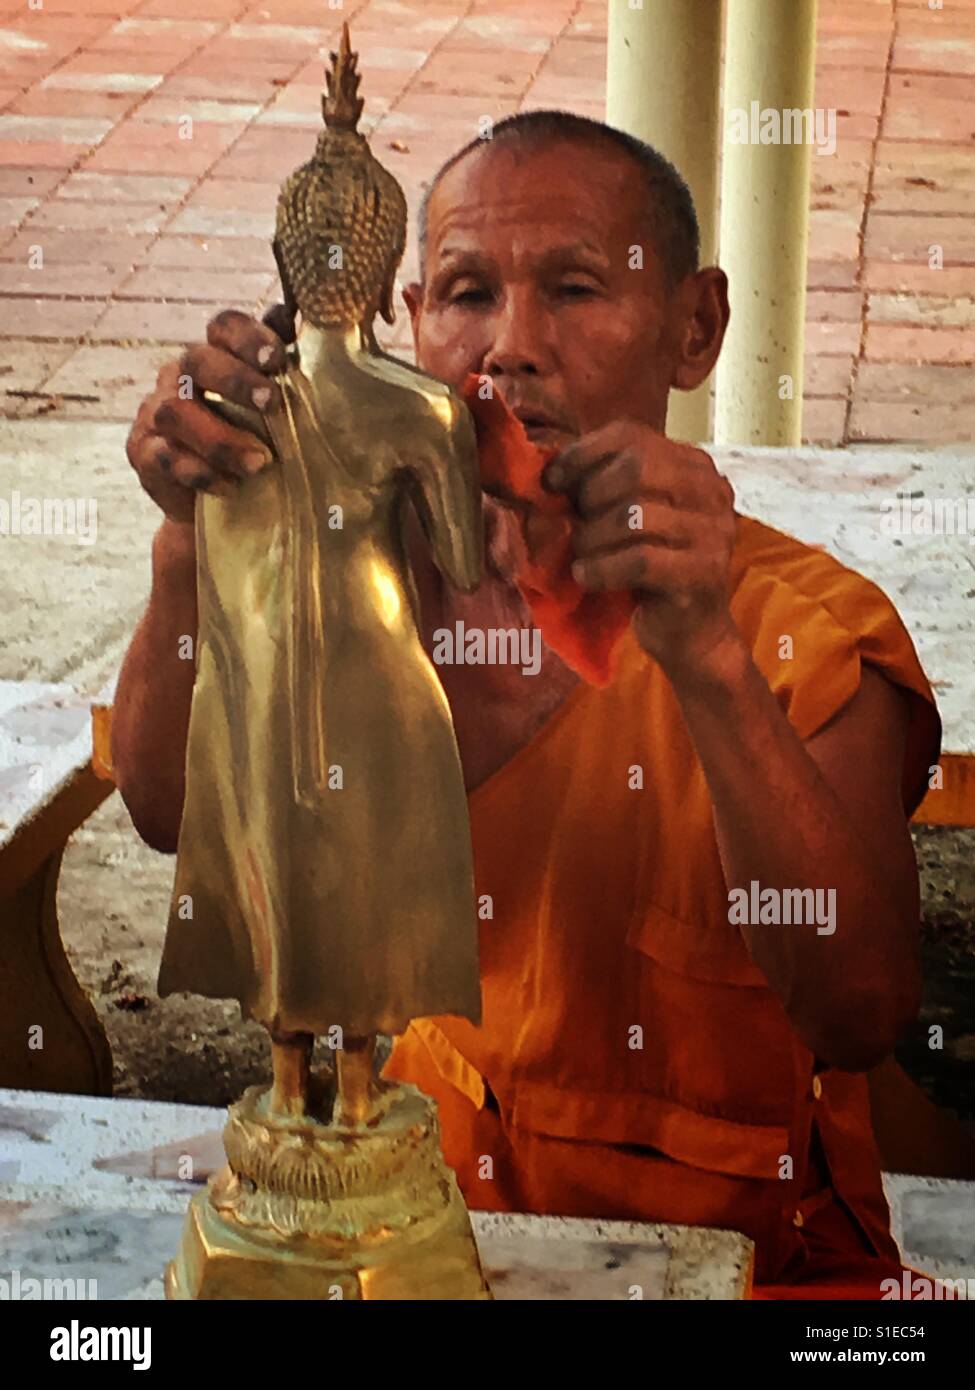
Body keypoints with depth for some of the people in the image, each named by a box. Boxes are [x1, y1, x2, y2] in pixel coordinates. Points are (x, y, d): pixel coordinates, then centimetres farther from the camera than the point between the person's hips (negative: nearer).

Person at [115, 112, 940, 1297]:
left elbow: (860, 1018, -28)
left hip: (738, 1237, 1)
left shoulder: (812, 629, -14)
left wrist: (707, 656, -39)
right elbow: (176, 812, -13)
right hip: (438, 1198, 0)